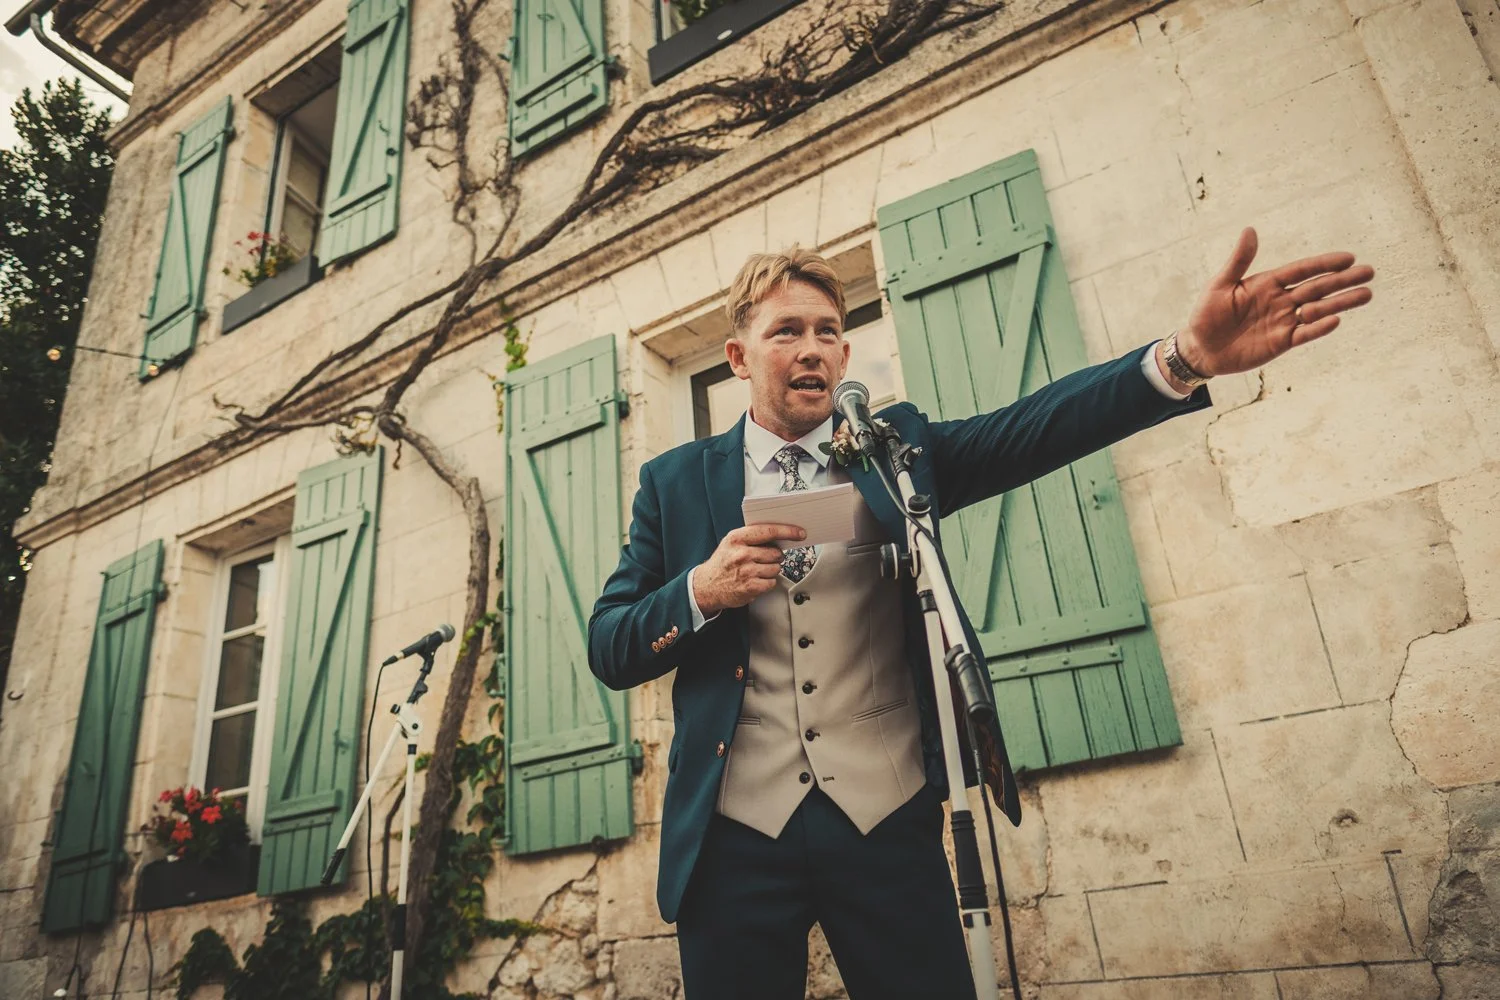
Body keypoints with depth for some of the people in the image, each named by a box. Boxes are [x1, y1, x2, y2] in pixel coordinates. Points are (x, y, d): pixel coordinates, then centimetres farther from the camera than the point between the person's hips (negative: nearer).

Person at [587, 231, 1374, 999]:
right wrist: (699, 591, -16)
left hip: (887, 821, 1)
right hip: (735, 832, 0)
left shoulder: (896, 448, 6)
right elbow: (608, 650, 4)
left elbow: (1031, 429, -11)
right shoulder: (676, 483, 5)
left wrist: (1188, 355, -27)